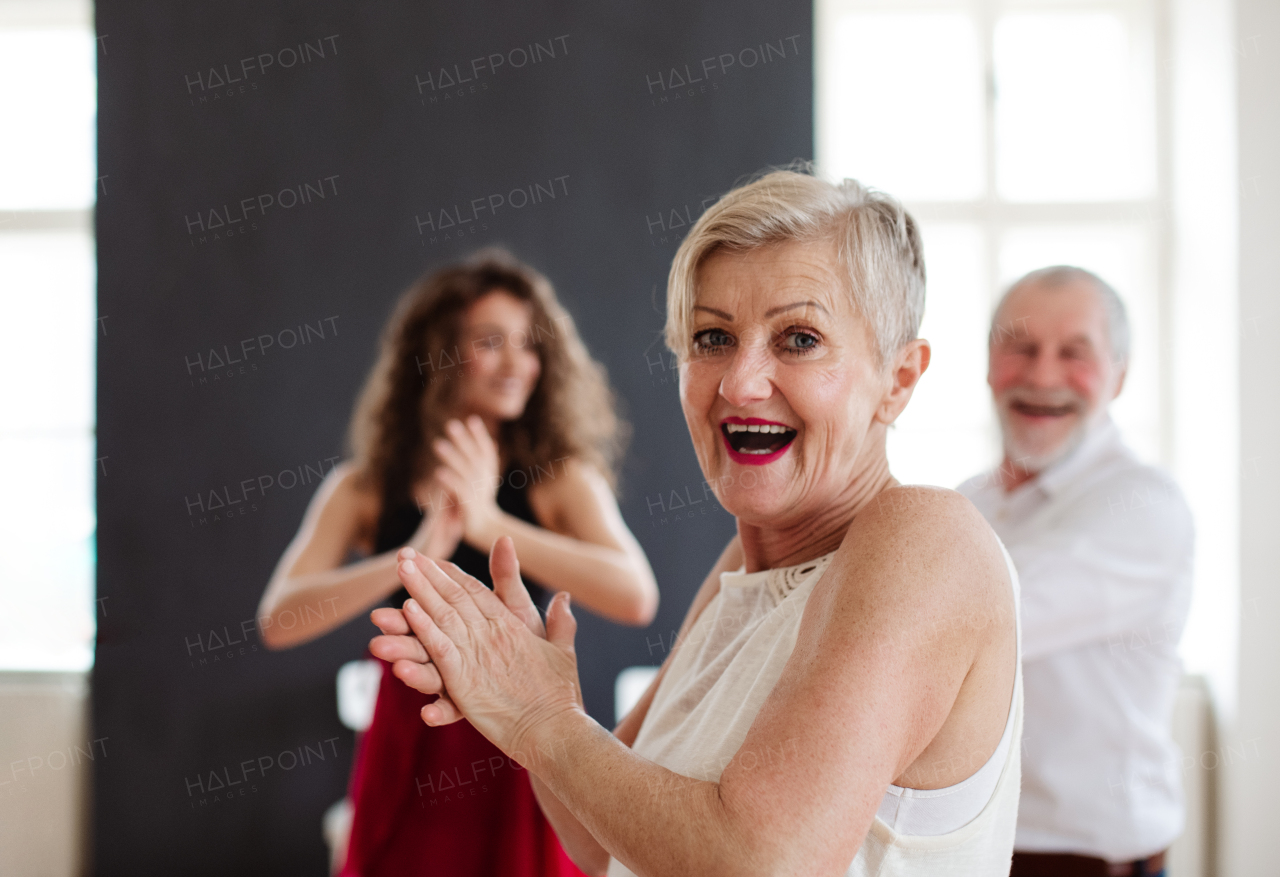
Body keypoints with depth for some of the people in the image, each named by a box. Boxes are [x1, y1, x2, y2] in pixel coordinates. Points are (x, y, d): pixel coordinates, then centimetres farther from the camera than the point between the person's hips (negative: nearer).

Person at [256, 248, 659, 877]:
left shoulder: (561, 479, -3)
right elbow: (278, 620, -12)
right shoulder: (365, 489, 0)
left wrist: (491, 525, -27)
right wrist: (417, 554, -26)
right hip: (408, 747, 1)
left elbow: (636, 597, -19)